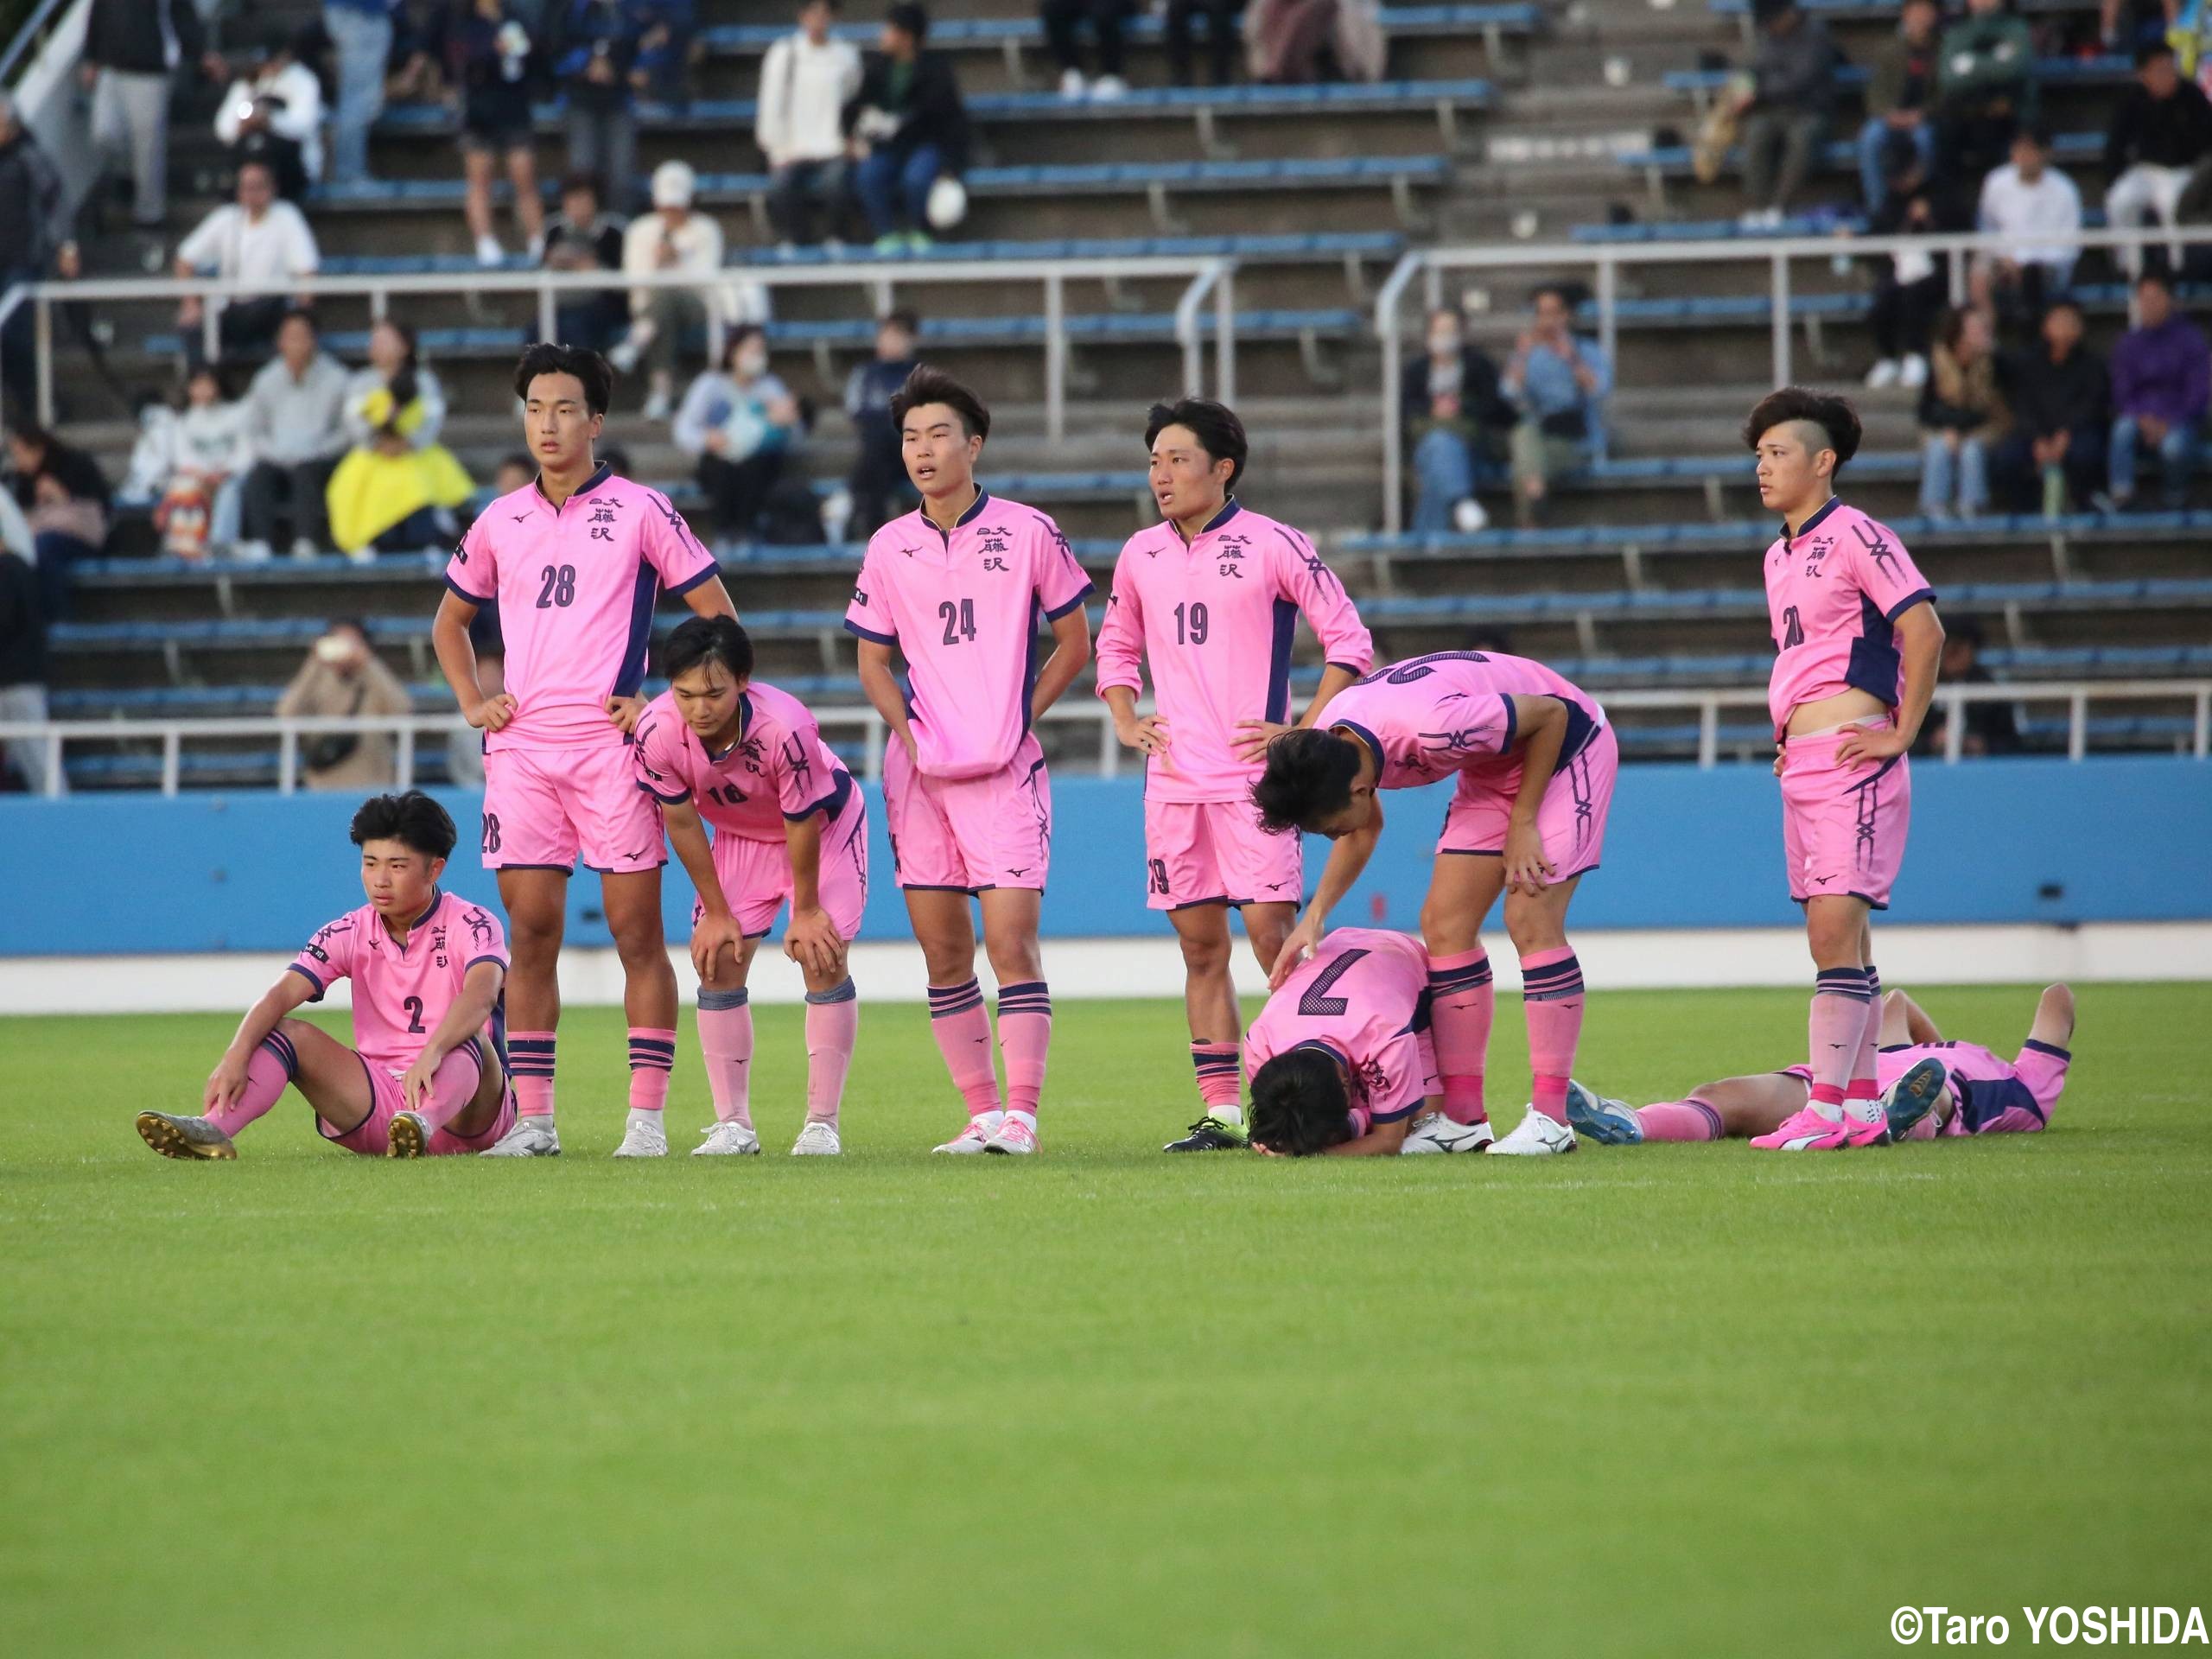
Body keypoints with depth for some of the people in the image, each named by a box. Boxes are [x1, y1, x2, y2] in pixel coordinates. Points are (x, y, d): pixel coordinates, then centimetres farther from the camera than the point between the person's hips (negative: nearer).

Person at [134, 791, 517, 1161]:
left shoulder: (470, 924, -7)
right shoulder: (350, 933, 6)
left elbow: (481, 994, -29)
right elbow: (281, 995, -9)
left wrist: (432, 1054, -49)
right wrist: (236, 1058, -29)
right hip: (380, 1101, 4)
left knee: (468, 1037, -34)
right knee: (289, 1032, -13)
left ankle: (423, 1124, -64)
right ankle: (213, 1130, -38)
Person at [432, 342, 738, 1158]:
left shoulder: (641, 511, 0)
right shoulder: (499, 523, 12)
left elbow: (717, 615, 3)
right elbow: (450, 617, 28)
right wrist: (472, 702, 13)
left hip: (611, 746, -4)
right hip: (521, 750, 4)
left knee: (637, 933, -3)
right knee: (531, 933, 2)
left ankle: (647, 1116, -2)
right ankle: (532, 1117, 5)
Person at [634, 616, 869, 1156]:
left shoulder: (785, 726, -40)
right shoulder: (657, 731, -30)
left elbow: (803, 822, -26)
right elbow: (682, 823, -14)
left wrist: (805, 911, -15)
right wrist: (716, 912, -8)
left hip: (826, 826, -4)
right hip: (739, 835, 4)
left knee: (822, 958, -14)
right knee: (718, 961, -7)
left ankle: (822, 1124, -7)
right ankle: (733, 1125, 0)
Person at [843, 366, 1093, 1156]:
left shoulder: (1028, 533, -1)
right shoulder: (889, 548, 8)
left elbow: (1074, 641, 7)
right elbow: (872, 658, 15)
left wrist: (1022, 713, -3)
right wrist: (906, 729, -2)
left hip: (1005, 767, -3)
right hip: (919, 768, 4)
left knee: (1011, 938, -12)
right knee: (942, 950, 3)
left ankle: (1020, 1113, -12)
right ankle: (981, 1111, 11)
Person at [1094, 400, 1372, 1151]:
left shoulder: (1272, 546, -5)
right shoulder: (1141, 555, 11)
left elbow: (1348, 639, -2)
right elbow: (1116, 645, 26)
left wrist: (1304, 732, -8)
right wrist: (1126, 722, 9)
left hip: (1252, 777, -5)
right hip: (1173, 780, 5)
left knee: (1272, 934, -11)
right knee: (1200, 947, 6)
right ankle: (1220, 1113, 9)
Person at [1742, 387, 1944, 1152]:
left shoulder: (1855, 535, -8)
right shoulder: (1778, 556, 18)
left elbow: (1925, 631, -14)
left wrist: (1901, 736, -13)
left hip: (1850, 756, -9)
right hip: (1799, 765, 9)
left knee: (1835, 929, -13)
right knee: (1835, 937, 8)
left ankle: (1826, 1109, -16)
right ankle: (1862, 1105, 11)